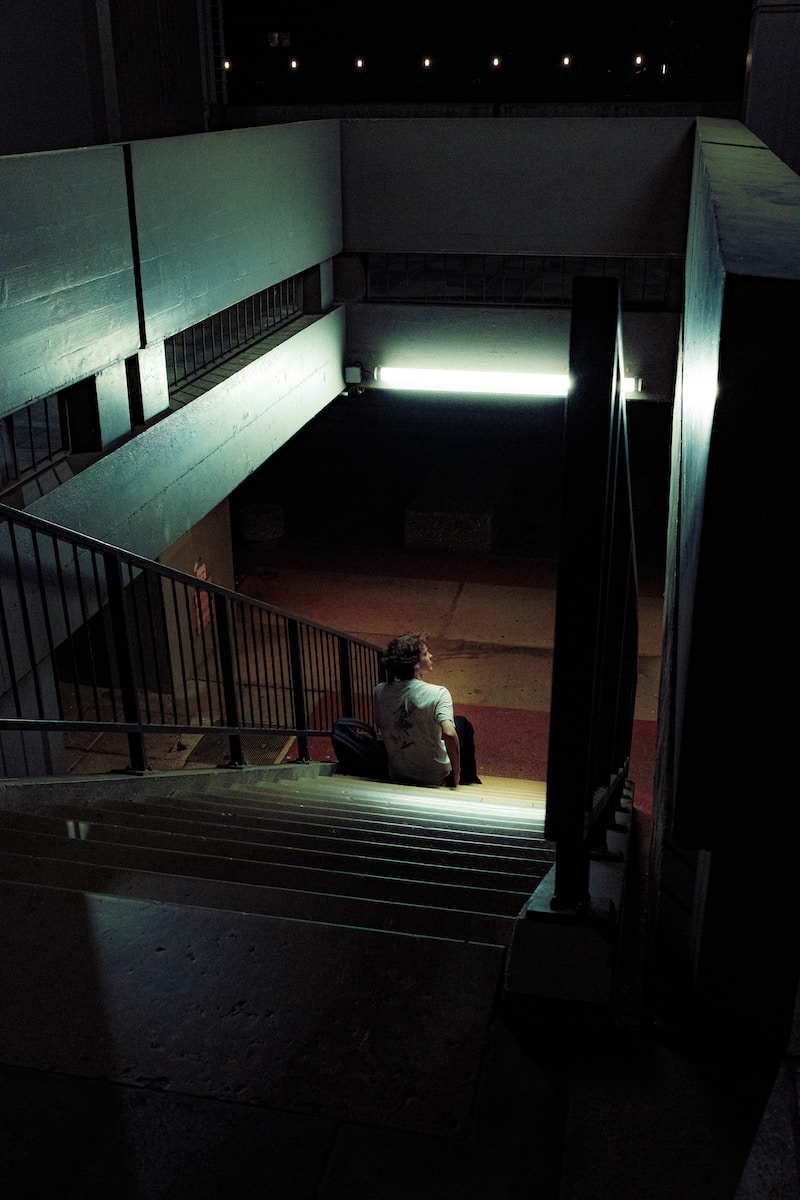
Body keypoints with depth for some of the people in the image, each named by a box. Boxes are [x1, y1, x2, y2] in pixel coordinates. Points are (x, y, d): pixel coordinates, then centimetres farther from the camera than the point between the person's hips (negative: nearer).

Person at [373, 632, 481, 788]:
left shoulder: (380, 691, -10)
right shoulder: (438, 693, -24)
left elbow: (381, 730, 3)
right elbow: (449, 734, -35)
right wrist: (456, 772, -20)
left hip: (396, 774, 4)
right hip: (433, 777, -4)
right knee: (461, 723, 22)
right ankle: (468, 781, 42)